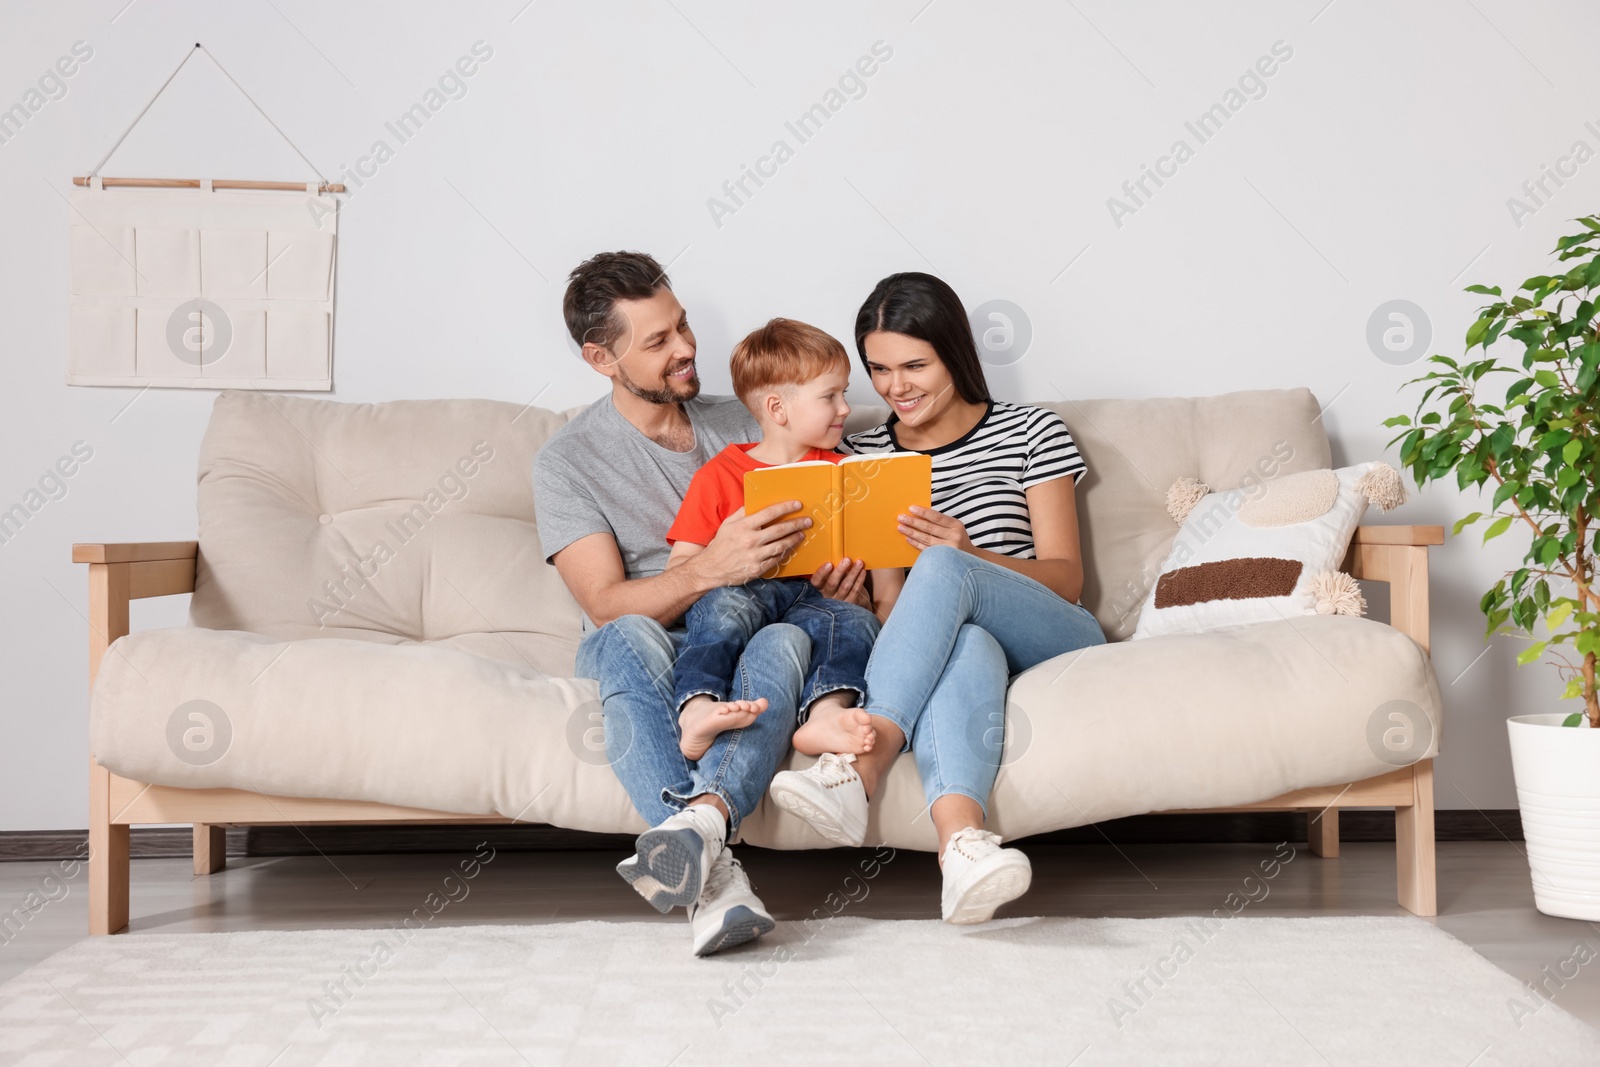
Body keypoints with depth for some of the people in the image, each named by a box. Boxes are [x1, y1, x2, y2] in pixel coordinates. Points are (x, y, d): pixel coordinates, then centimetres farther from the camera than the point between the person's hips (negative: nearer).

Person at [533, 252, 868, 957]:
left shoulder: (739, 424, 16)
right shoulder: (567, 461, 1)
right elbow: (608, 605, -11)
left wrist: (839, 570, -7)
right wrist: (712, 569, -31)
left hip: (746, 641, 2)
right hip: (645, 655, -2)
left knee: (787, 639, -35)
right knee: (629, 638, -39)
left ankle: (702, 819, -60)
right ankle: (714, 879, -55)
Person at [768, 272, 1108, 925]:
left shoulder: (1031, 433, 10)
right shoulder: (860, 456, 18)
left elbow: (1067, 579, 2)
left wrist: (970, 556, -18)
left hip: (1053, 642, -1)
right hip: (953, 647, 1)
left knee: (942, 565, -33)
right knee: (968, 646, -39)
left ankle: (862, 763, -47)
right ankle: (963, 841, -65)